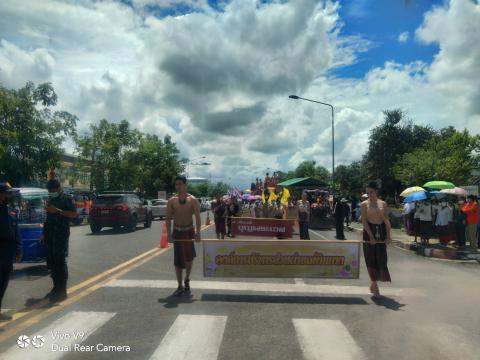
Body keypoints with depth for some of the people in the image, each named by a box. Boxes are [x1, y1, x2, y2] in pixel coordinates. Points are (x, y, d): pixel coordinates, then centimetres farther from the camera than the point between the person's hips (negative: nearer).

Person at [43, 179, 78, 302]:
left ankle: (62, 291, -3)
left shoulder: (67, 199, -5)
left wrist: (57, 210, -23)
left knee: (60, 261, -8)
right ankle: (56, 288, 22)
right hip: (50, 235, 8)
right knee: (51, 262, 11)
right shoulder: (50, 199, 18)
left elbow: (73, 214, -16)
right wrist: (44, 232, 19)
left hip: (61, 234, -8)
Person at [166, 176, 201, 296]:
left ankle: (187, 280, 31)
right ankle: (180, 286, 11)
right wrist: (169, 233, -13)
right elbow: (168, 218, -2)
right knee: (178, 259, 2)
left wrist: (198, 232, -20)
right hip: (177, 232, 1)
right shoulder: (172, 201, -1)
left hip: (189, 231, -1)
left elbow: (197, 217, -11)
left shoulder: (192, 200, -5)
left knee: (189, 258, 6)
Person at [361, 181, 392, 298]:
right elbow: (364, 221, -8)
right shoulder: (364, 204, -1)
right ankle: (375, 285, 8)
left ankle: (373, 283, 24)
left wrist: (389, 235, -9)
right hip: (369, 232, -2)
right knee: (371, 259, -1)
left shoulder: (383, 204, 6)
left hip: (381, 232, 3)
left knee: (381, 258, 4)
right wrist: (371, 236, -17)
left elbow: (386, 220, 2)